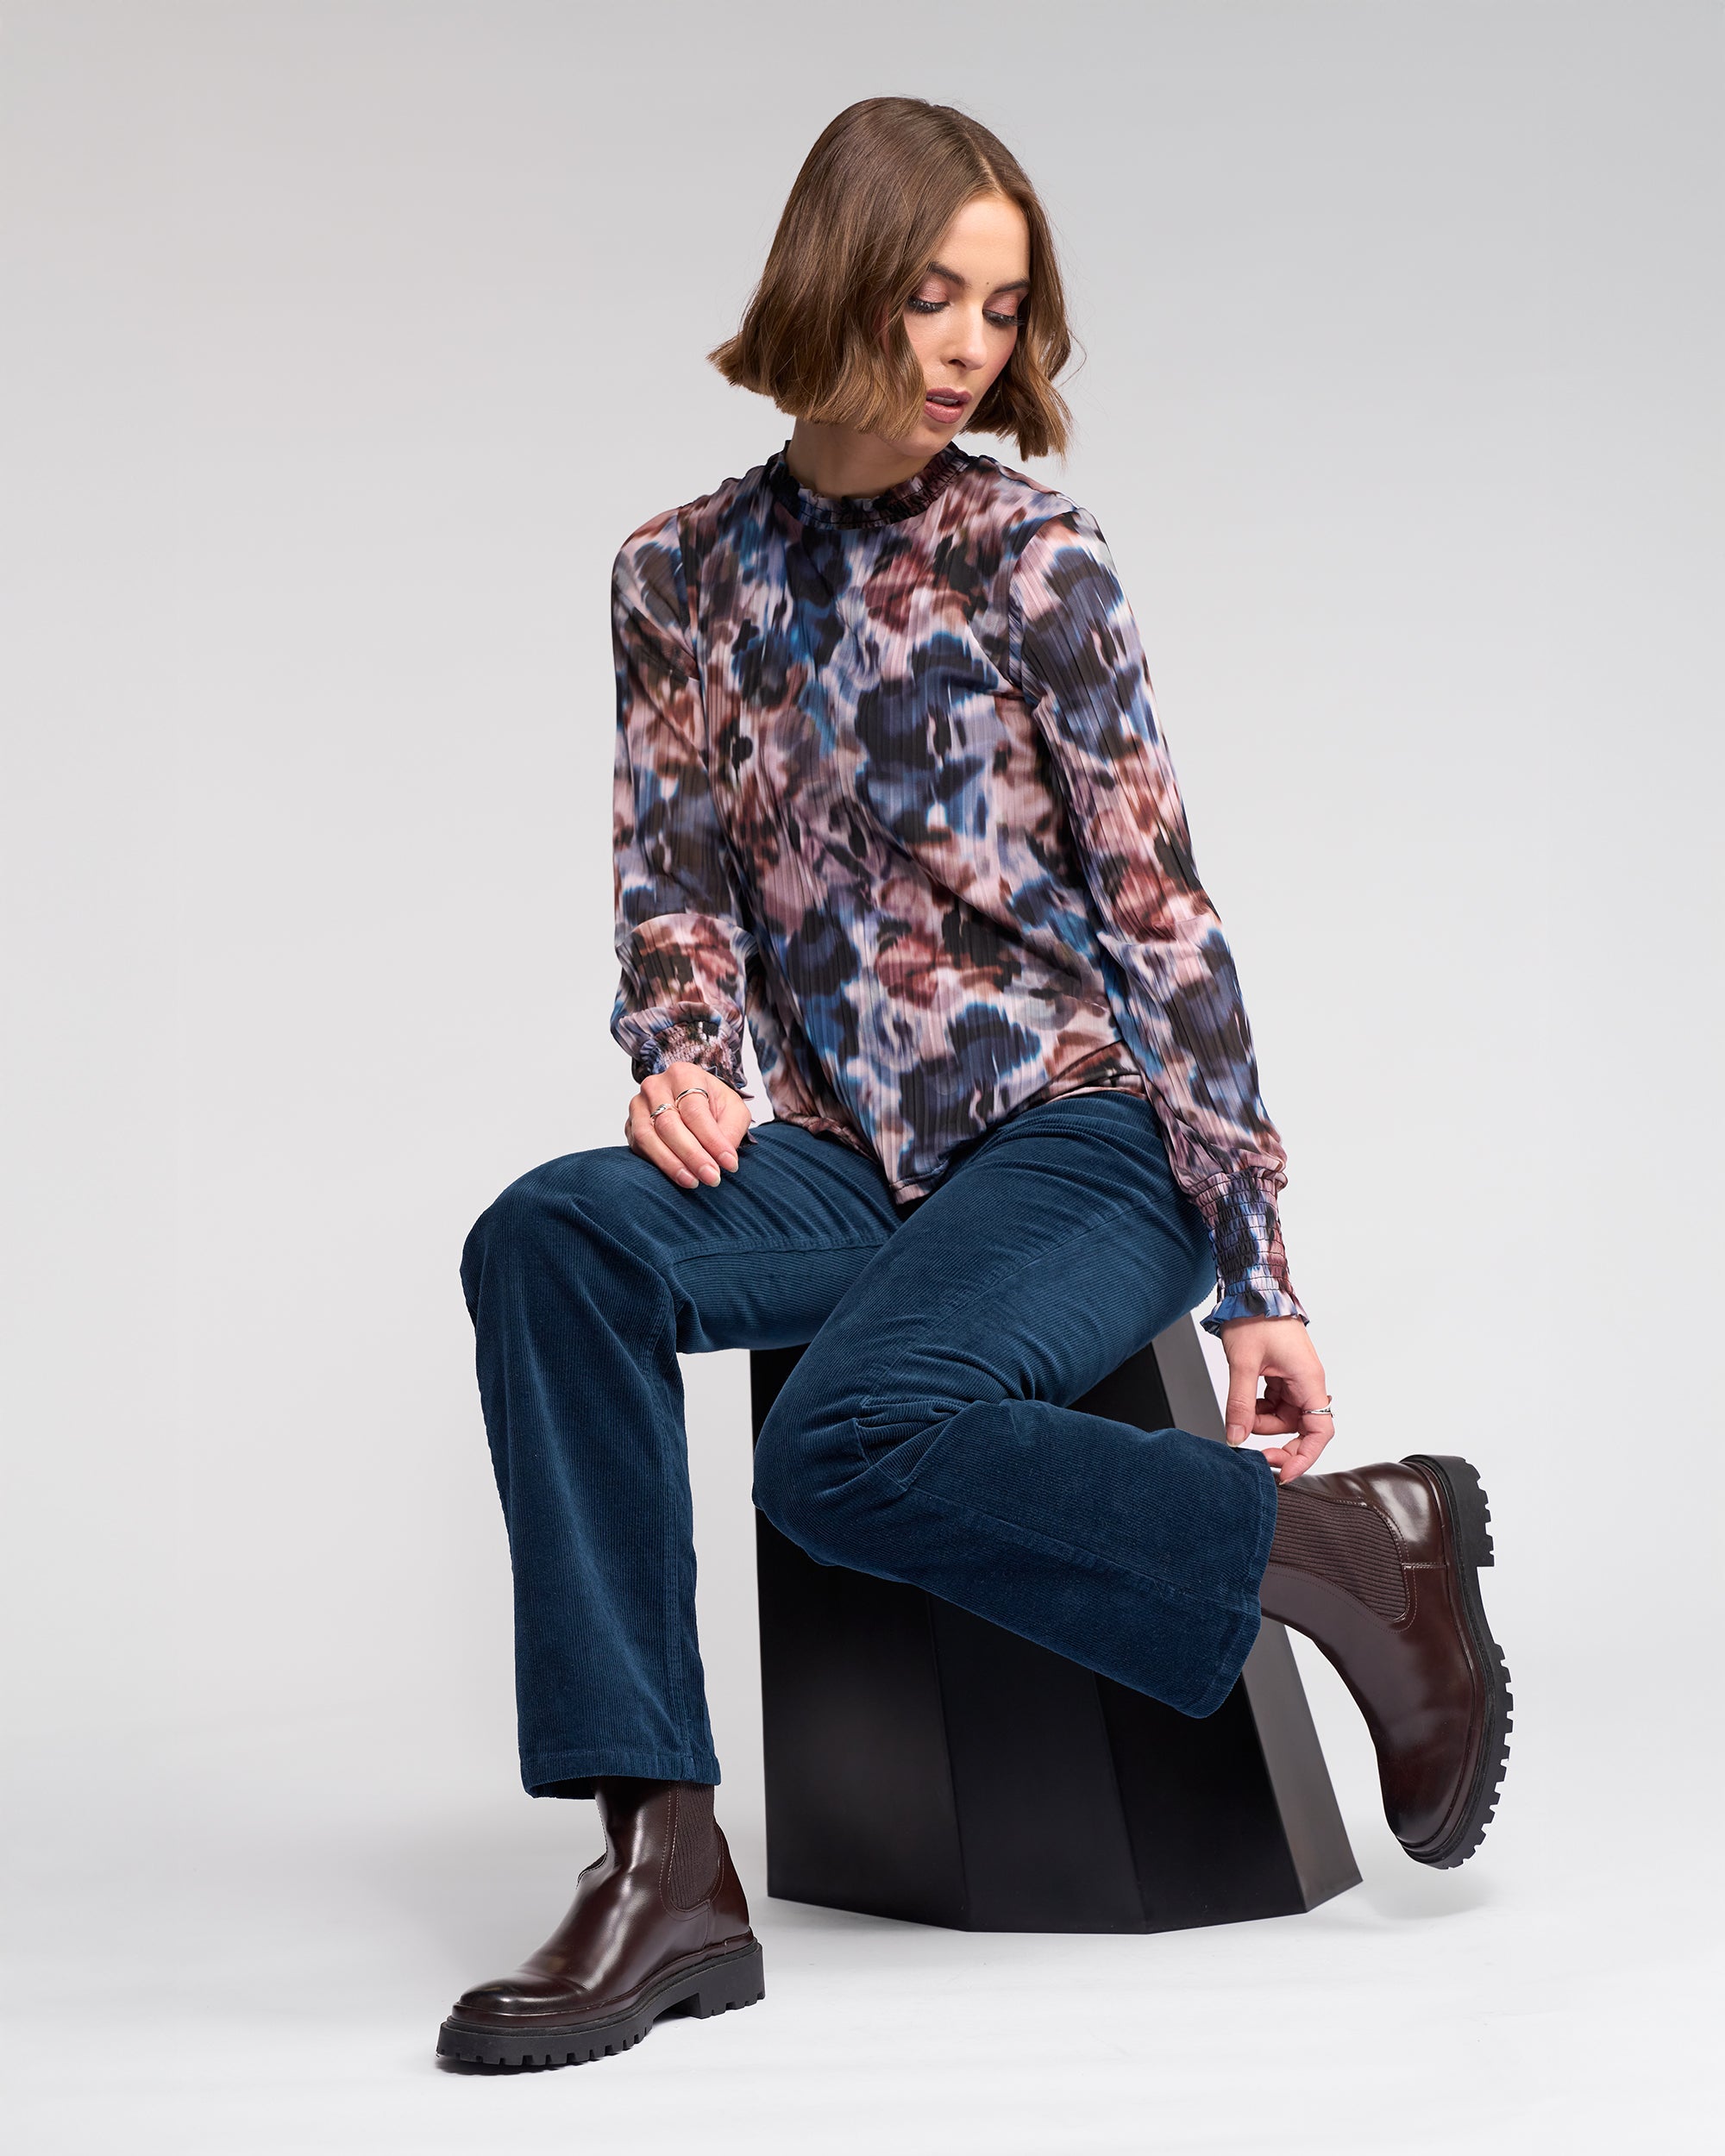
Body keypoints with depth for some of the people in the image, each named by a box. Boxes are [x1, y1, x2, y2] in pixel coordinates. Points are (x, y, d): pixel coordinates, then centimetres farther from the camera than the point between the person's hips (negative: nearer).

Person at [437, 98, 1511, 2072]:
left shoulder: (1031, 560, -2)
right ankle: (665, 1863, -25)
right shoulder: (684, 577, 10)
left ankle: (1351, 1548, -11)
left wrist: (1257, 1274, -5)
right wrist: (676, 1059, -12)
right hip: (858, 1157, 4)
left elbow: (1162, 915, -3)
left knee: (841, 1444, -32)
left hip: (1085, 1133, -4)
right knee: (551, 1240, -26)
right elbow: (678, 886, 12)